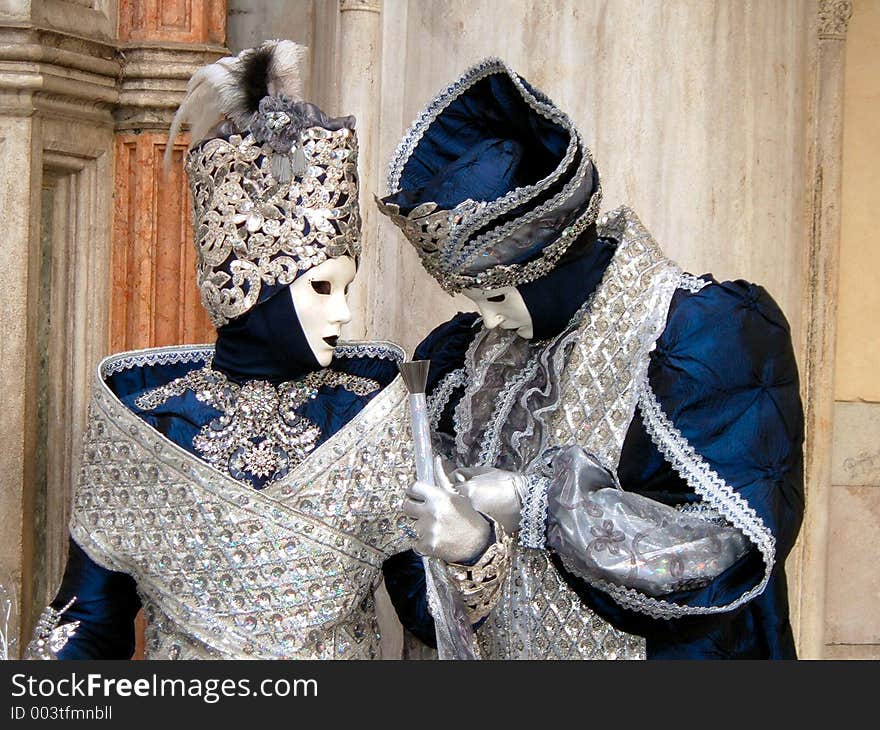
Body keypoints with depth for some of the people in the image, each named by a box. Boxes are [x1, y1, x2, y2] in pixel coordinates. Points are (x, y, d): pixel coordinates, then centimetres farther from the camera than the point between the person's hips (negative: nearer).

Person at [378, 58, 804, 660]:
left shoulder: (716, 336, -17)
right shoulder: (462, 356, -2)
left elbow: (737, 539, -24)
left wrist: (535, 500, -25)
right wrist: (468, 545, -23)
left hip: (667, 646, -4)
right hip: (502, 650, 4)